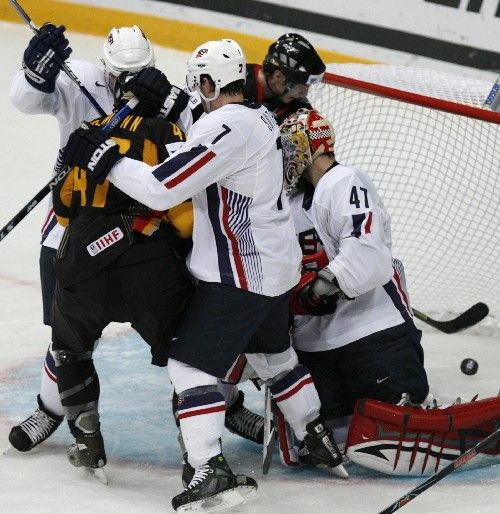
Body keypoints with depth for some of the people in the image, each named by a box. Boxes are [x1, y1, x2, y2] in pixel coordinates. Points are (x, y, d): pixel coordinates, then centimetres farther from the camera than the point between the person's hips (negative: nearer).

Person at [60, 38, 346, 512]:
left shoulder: (225, 127, -21)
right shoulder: (260, 118, 9)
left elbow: (163, 188, -26)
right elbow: (195, 162, 17)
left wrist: (103, 158, -16)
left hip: (239, 274, -10)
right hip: (277, 266, 10)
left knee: (190, 364, -7)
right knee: (273, 355, 28)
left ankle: (210, 471, -13)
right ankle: (319, 442, 39)